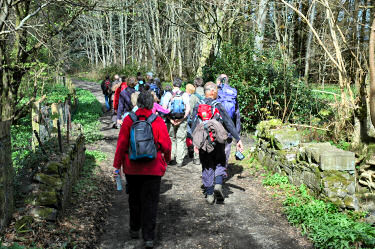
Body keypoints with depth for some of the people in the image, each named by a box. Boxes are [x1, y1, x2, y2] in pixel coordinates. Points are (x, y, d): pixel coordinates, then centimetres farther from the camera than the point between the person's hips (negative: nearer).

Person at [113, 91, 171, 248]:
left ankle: (134, 230, 34)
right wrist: (167, 159, 15)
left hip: (132, 168, 2)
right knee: (150, 202, 5)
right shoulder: (158, 121, -8)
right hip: (153, 169, -1)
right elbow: (166, 145, -5)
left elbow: (121, 144, -5)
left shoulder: (128, 120, -6)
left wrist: (117, 165, 2)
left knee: (134, 199, 19)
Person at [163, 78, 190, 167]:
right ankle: (179, 161, 6)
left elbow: (164, 108, -9)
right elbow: (188, 109, -8)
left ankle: (172, 159, 16)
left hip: (171, 120, 0)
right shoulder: (185, 95, -3)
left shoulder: (168, 95, -3)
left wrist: (170, 119, -6)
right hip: (182, 121, 0)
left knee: (172, 139, 14)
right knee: (181, 140, 7)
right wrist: (182, 119, -4)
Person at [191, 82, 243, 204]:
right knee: (220, 164, 16)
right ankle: (218, 185, -6)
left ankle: (209, 195, 13)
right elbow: (229, 124, -8)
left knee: (207, 168, 11)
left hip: (203, 143, 2)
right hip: (218, 142, -2)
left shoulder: (197, 107, 2)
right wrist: (238, 139, -6)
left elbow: (193, 126, 5)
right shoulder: (218, 106, -6)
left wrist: (195, 142, 12)